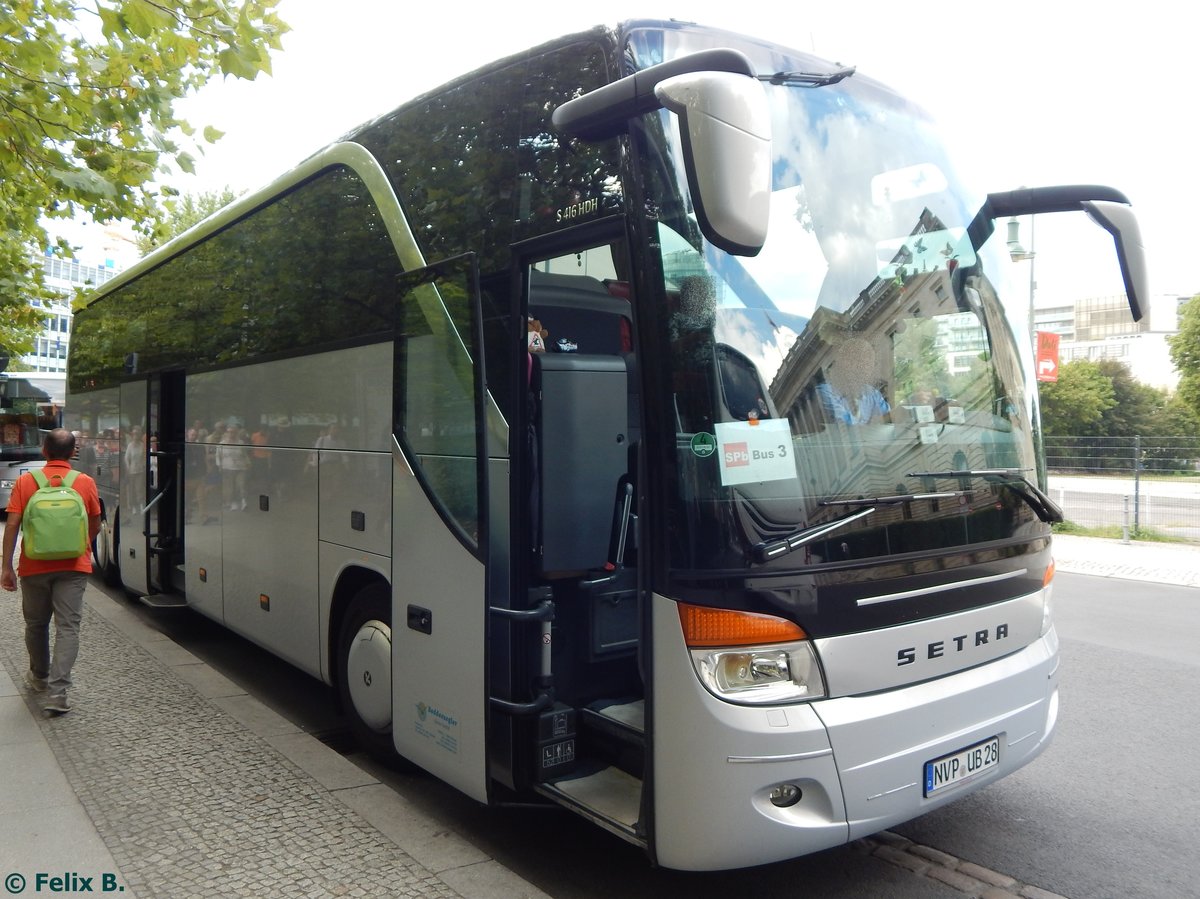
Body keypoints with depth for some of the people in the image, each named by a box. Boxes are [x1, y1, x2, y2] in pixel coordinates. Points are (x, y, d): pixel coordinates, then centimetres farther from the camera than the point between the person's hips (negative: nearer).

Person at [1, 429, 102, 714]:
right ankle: (57, 691, -10)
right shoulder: (85, 482, -2)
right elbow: (95, 527, 5)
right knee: (68, 627, -1)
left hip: (34, 566, 1)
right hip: (73, 566, -1)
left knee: (36, 624, 20)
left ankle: (39, 677, 39)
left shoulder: (25, 481, -2)